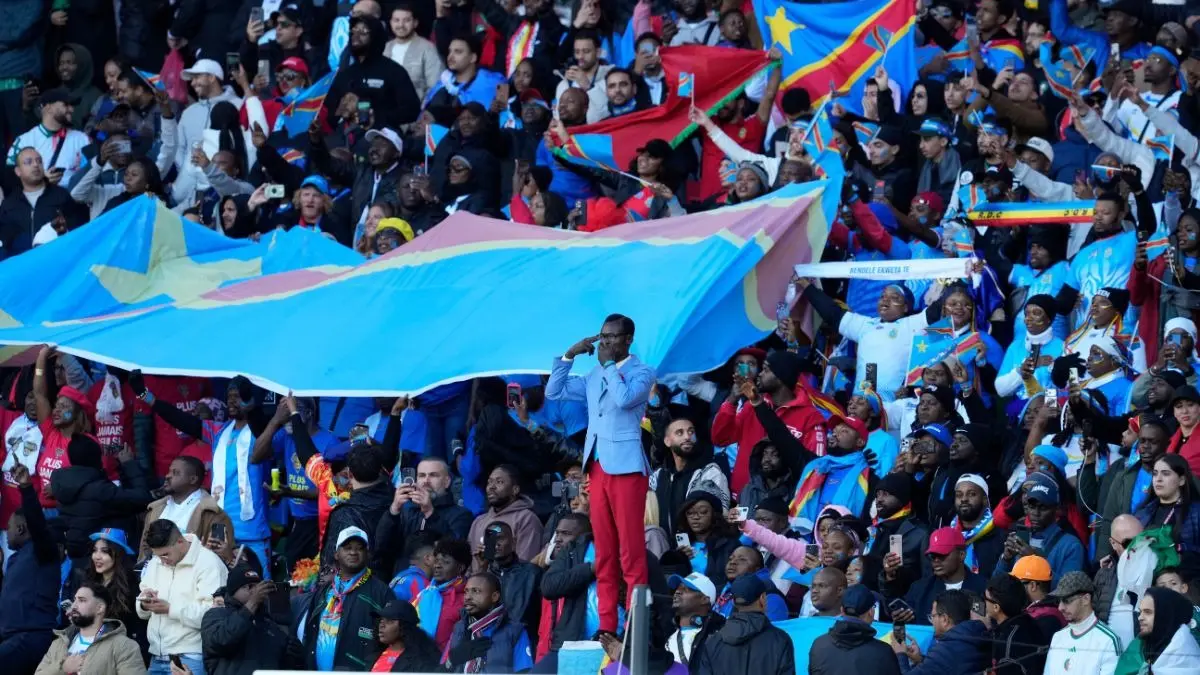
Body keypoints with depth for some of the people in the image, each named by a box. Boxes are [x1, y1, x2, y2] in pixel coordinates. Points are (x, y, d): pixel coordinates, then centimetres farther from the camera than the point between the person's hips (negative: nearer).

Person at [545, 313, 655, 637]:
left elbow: (625, 399, -22)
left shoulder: (641, 372, -3)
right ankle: (607, 626, 7)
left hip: (626, 467, -7)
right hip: (598, 467, 7)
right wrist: (569, 356, 10)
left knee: (631, 551, -8)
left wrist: (610, 364, -11)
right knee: (604, 552, 6)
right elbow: (553, 392, 19)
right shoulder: (594, 376, 16)